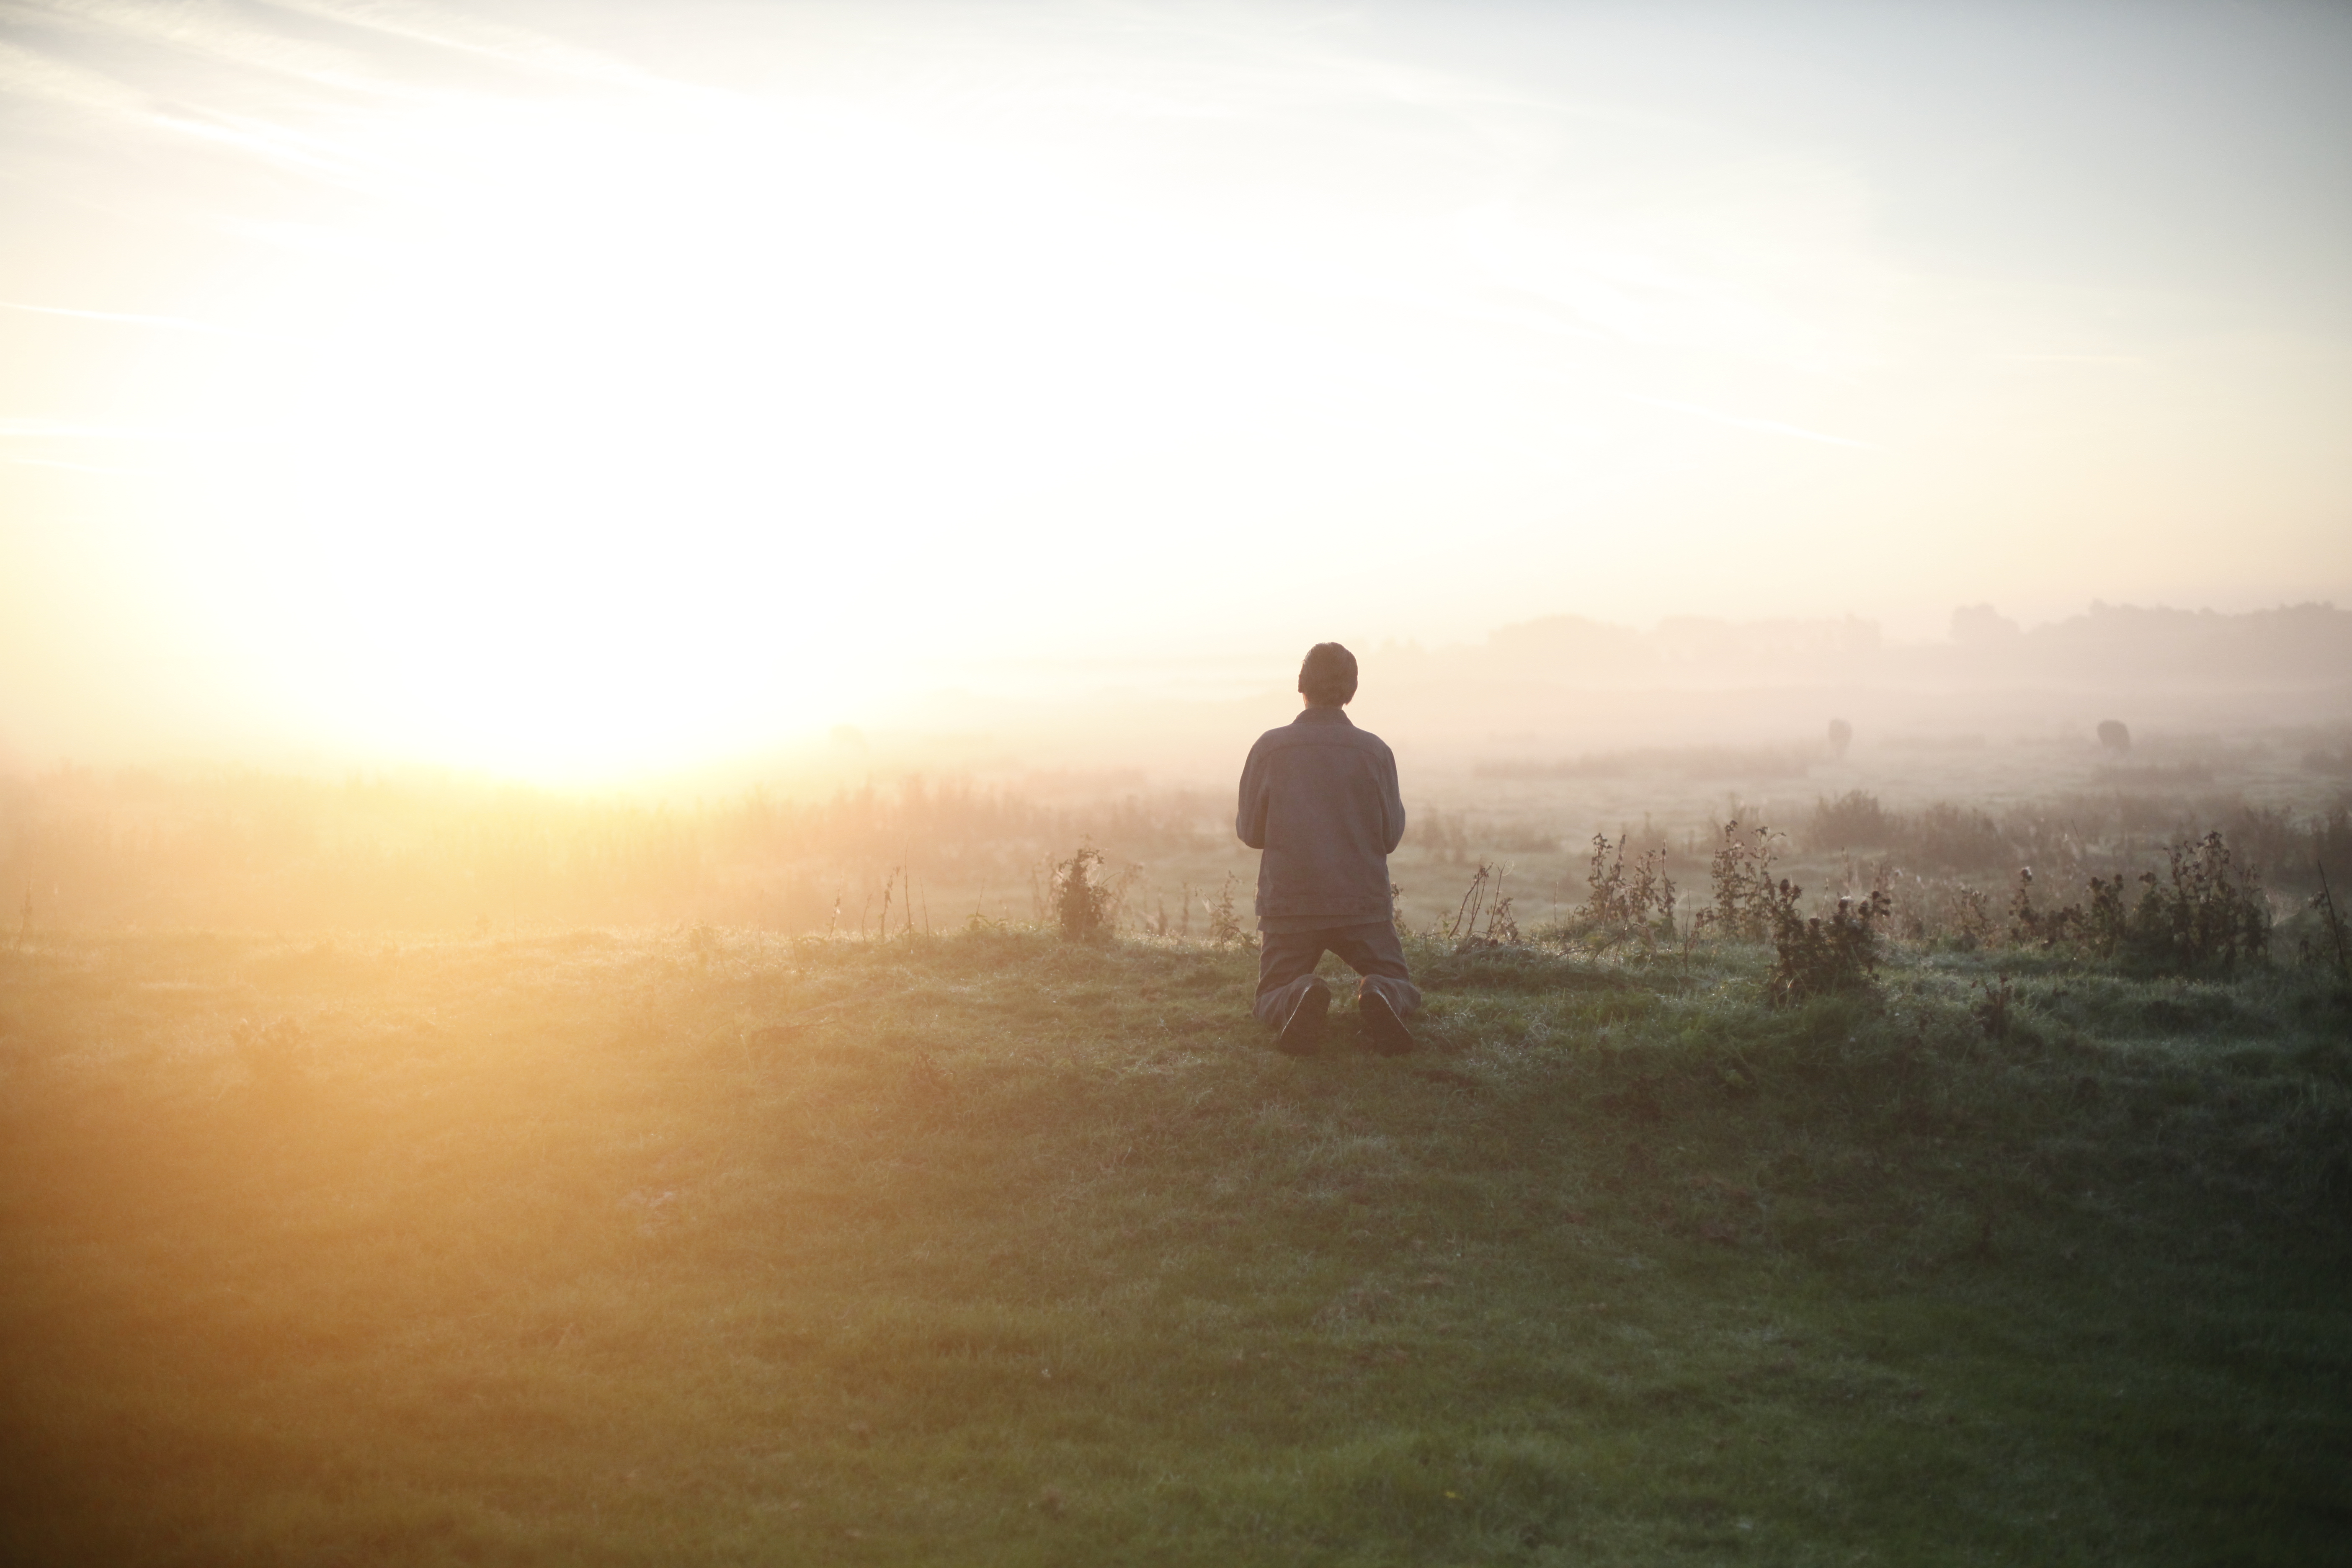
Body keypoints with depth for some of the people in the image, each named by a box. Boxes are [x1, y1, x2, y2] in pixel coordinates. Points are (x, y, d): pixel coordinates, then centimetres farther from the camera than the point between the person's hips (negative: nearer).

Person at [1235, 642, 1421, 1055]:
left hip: (1288, 902, 0)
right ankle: (1378, 994, -21)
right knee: (1402, 991, 16)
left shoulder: (1269, 748, -4)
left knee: (1272, 1002, 15)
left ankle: (1302, 997, -23)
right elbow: (1390, 837, 2)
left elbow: (1250, 831, 2)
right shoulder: (1375, 752, -3)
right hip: (1363, 904, 0)